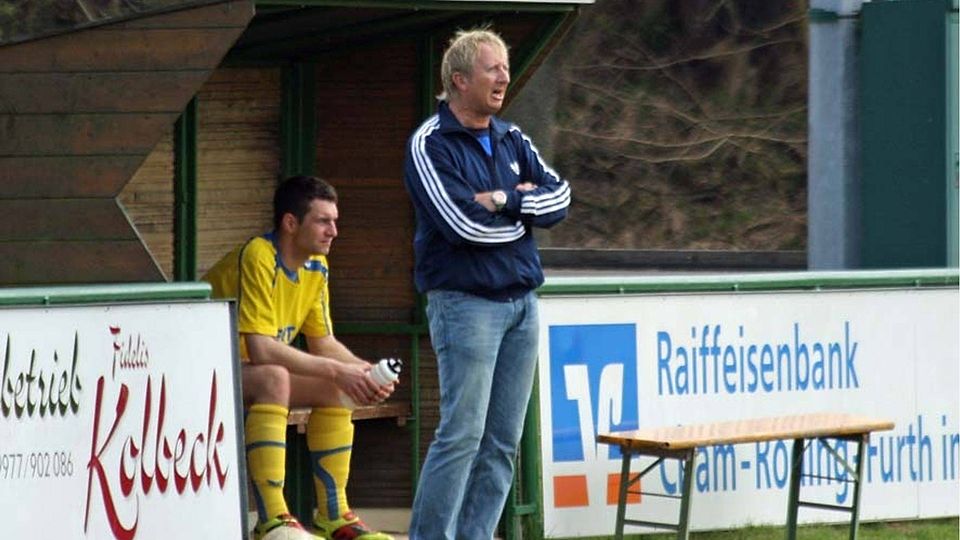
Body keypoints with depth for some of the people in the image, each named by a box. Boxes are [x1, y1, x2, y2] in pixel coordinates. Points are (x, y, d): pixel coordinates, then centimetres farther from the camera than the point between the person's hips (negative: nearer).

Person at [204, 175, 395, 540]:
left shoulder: (316, 266, 4)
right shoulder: (258, 258, -25)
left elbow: (323, 343, 9)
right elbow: (260, 349, -32)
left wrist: (367, 372, -11)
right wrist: (336, 371, -28)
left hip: (246, 371, 9)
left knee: (334, 387, -2)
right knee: (274, 378, -35)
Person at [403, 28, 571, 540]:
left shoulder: (511, 139, 14)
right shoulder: (429, 144, -7)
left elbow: (558, 196, 4)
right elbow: (462, 223, -18)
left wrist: (507, 201, -12)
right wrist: (525, 211, -4)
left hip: (522, 301, 7)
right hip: (466, 301, -7)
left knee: (503, 441, 6)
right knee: (462, 435, -11)